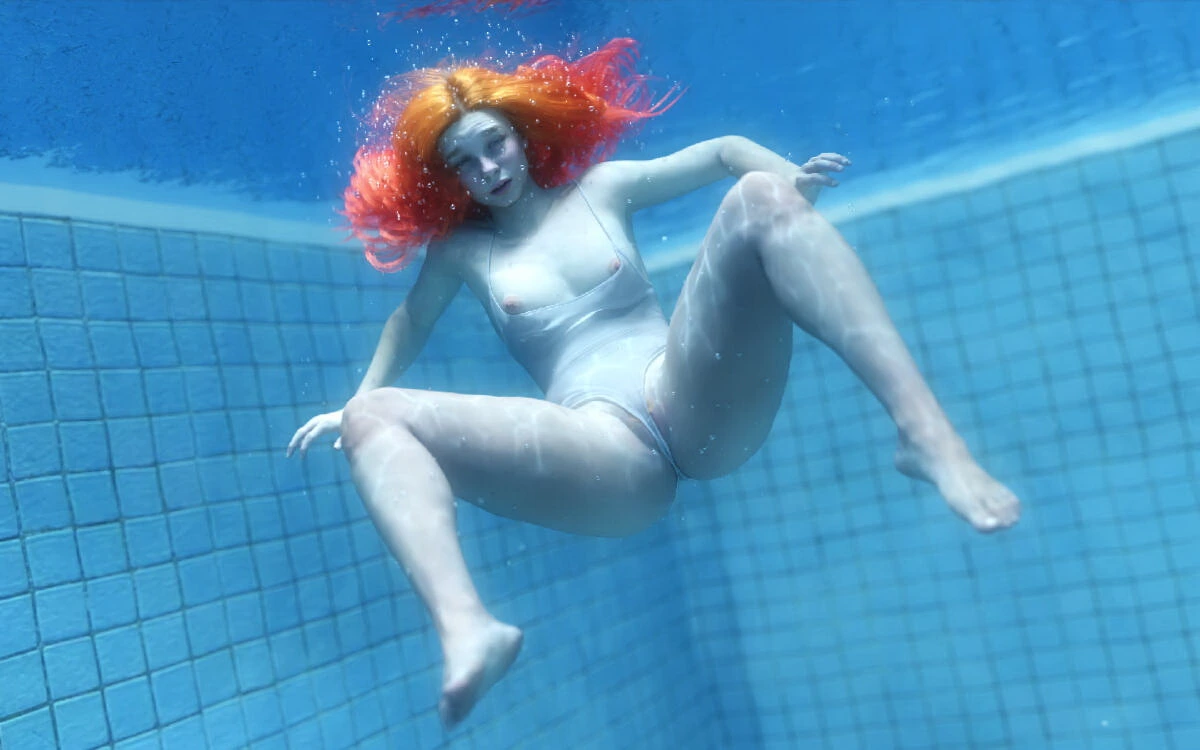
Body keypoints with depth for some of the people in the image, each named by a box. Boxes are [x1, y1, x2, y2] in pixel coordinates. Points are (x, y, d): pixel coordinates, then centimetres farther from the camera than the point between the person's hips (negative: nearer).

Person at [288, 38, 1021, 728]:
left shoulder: (601, 188, 20)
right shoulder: (462, 249, 21)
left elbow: (723, 151, 18)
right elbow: (411, 318, 30)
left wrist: (791, 175, -2)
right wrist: (355, 403, 16)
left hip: (698, 409, 1)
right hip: (608, 460, 0)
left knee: (760, 198, -19)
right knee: (372, 420, -18)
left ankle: (928, 434, -33)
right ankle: (468, 628, -47)